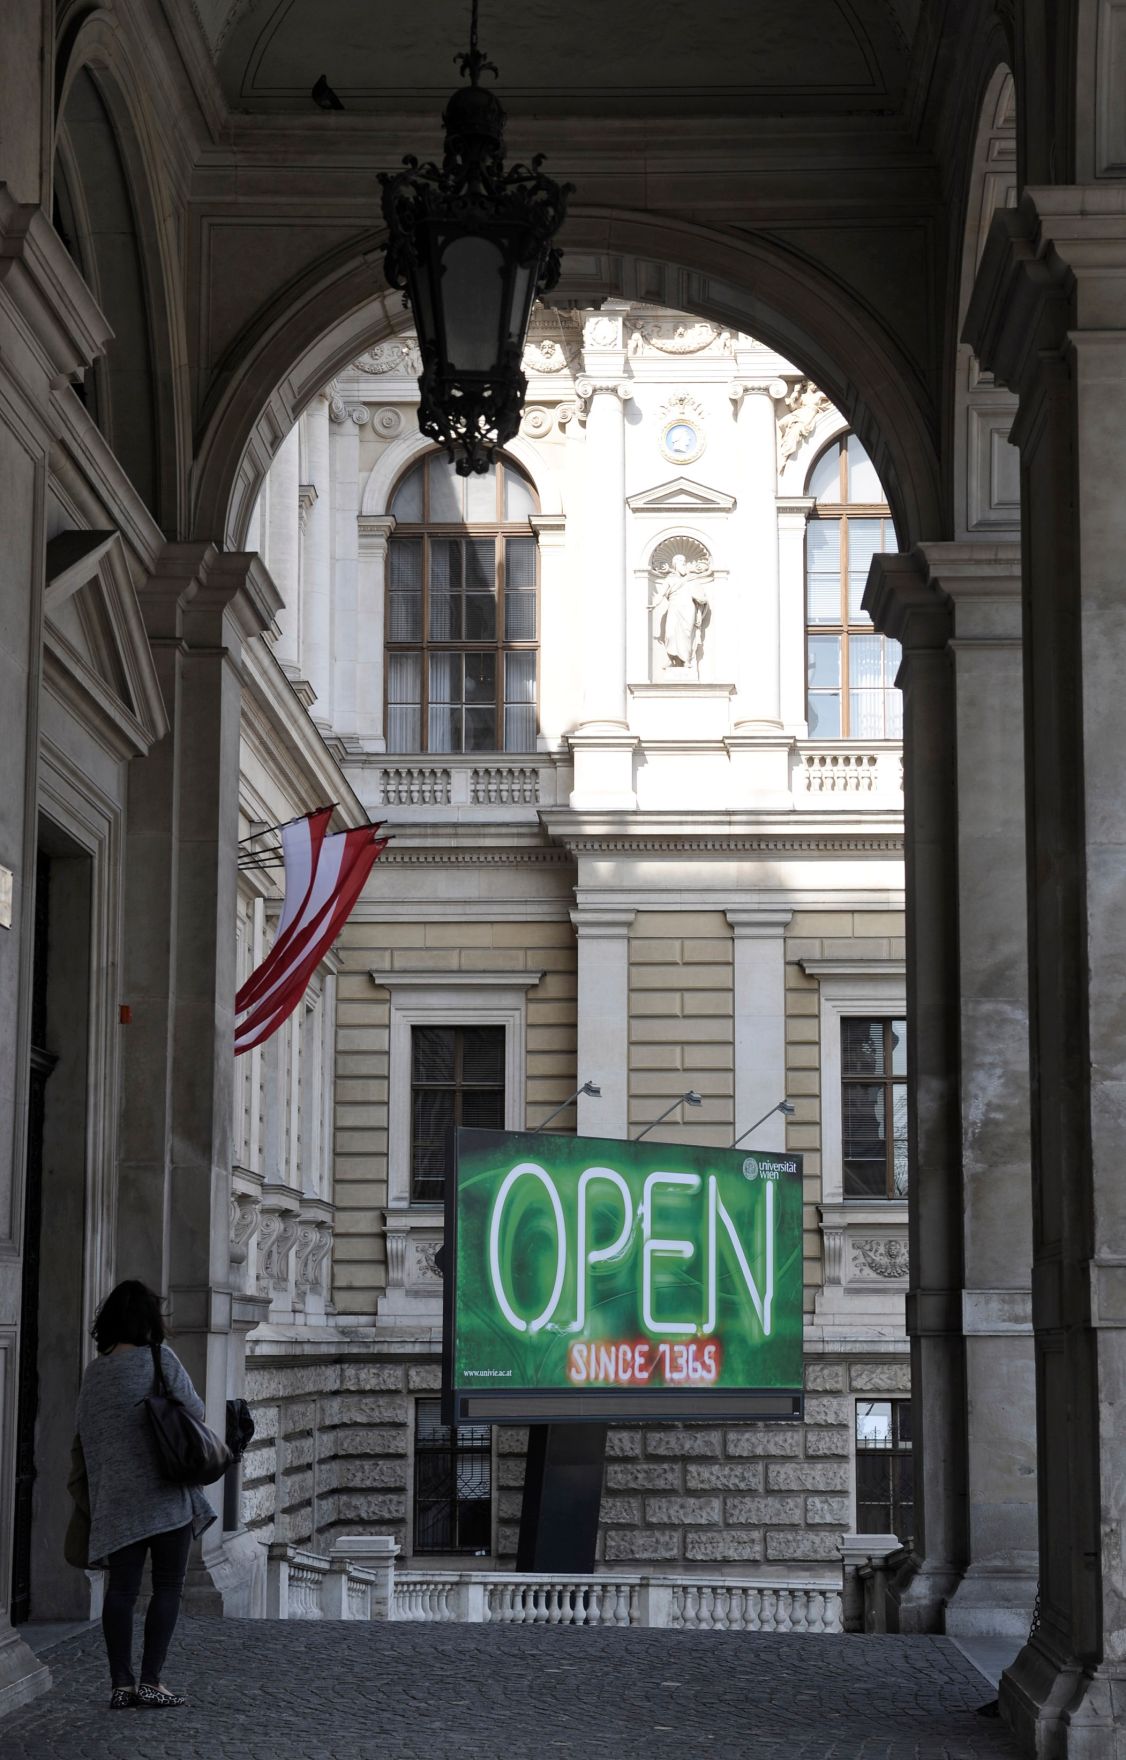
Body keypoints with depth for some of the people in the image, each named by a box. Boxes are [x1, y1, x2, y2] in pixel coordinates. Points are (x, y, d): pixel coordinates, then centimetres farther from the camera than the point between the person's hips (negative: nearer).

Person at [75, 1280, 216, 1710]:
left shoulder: (93, 1374, 9)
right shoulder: (160, 1359, -7)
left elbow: (86, 1436, 15)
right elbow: (195, 1411, -4)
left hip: (115, 1497, 5)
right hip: (166, 1491, -5)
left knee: (121, 1587, 5)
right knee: (168, 1586, 1)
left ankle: (120, 1683, 4)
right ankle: (151, 1682, -3)